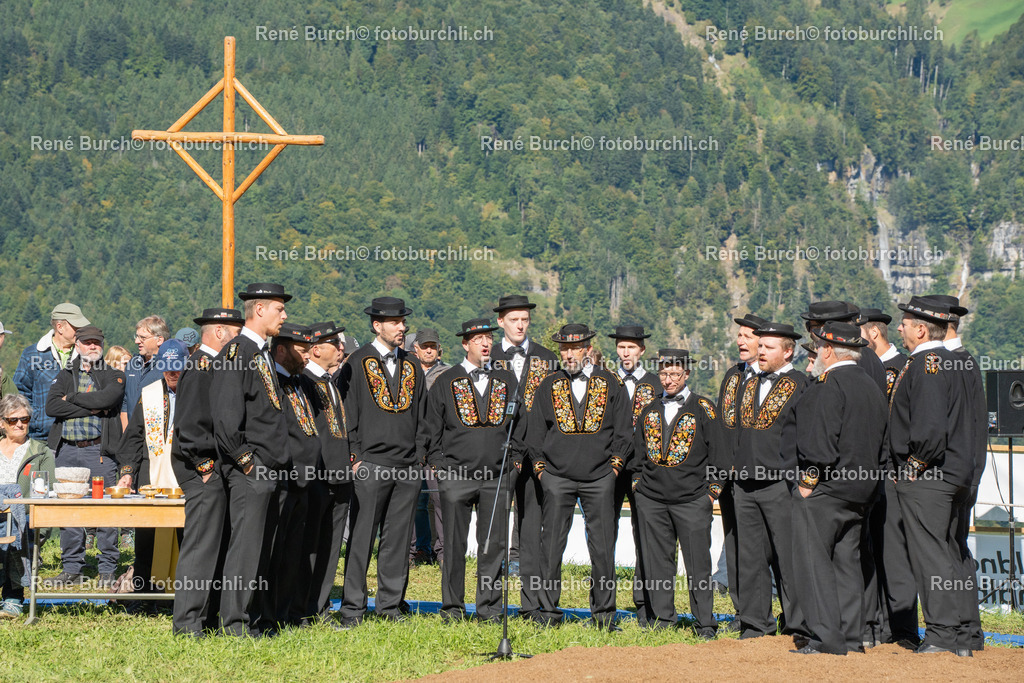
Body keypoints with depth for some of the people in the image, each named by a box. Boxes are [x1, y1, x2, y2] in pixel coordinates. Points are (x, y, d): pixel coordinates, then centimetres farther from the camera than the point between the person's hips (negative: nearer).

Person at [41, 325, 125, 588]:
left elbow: (107, 398, -14)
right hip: (67, 450, 3)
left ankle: (107, 570, 3)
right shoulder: (65, 376, 16)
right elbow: (51, 406, -2)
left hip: (99, 450, -3)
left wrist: (72, 398, -4)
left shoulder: (114, 376, 8)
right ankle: (72, 569, 12)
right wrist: (91, 408, -9)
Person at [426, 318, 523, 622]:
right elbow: (432, 428, 7)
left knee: (494, 545, 2)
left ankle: (489, 609, 10)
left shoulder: (507, 380, 11)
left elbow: (518, 424, 16)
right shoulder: (446, 381, 6)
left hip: (497, 477, 2)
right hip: (456, 477, -2)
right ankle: (452, 609, 10)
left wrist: (514, 462, 7)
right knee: (454, 545, 1)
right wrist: (438, 465, 0)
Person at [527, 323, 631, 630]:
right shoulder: (548, 386, 9)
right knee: (551, 546, -1)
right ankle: (548, 613, 6)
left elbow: (623, 431, 9)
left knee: (603, 548, 0)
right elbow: (535, 431, 11)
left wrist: (615, 464, 1)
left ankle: (603, 614, 10)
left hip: (599, 478, 0)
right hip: (557, 478, 0)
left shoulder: (609, 384, 7)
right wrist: (540, 467, 4)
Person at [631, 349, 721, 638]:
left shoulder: (703, 409, 1)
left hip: (693, 500, -4)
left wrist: (713, 489, -3)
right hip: (651, 498, 4)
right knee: (657, 560, 6)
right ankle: (661, 619, 15)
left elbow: (717, 452, 1)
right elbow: (638, 450, 21)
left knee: (698, 563, -2)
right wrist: (637, 481, 11)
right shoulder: (650, 411, 14)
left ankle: (704, 623, 5)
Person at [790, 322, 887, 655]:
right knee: (847, 562, 13)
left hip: (825, 488, -9)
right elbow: (880, 441, 15)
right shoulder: (871, 386, 13)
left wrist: (809, 481, -12)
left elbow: (821, 440, -21)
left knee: (814, 561, -4)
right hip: (860, 489, 9)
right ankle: (851, 636, 14)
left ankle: (826, 637, -7)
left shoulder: (829, 385, -15)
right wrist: (867, 482, 18)